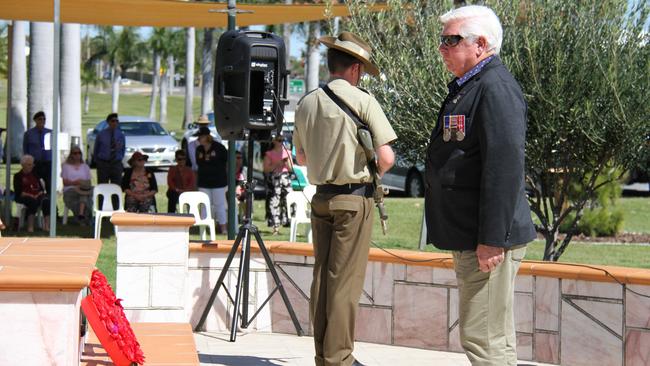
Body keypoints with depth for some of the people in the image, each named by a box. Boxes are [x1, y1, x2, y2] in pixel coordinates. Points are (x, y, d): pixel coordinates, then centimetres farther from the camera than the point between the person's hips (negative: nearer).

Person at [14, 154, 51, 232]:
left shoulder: (34, 174, 23)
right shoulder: (18, 176, 8)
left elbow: (41, 188, 18)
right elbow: (18, 192, -4)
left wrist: (40, 193, -6)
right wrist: (30, 195, -16)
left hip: (37, 196, 4)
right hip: (23, 197, -4)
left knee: (46, 200, -29)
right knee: (33, 201, -39)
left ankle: (47, 225, -41)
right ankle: (30, 226, -40)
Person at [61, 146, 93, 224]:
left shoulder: (85, 167, 25)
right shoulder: (66, 166, 19)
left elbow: (89, 182, 15)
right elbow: (65, 182, 6)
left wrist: (82, 183, -9)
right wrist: (75, 182, -13)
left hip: (83, 189, 2)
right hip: (69, 191, -2)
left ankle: (81, 214, -56)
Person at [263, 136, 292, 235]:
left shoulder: (287, 152, 16)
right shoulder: (269, 154, 6)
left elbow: (291, 169, 16)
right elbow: (266, 169, -1)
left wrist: (286, 163, -4)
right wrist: (276, 165, -12)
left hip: (285, 178, 3)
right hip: (274, 179, -3)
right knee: (274, 203, -9)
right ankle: (276, 227, -8)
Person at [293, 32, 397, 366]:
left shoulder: (306, 103, 6)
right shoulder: (362, 100, -11)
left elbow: (301, 157, 18)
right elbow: (386, 157, -14)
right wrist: (371, 172, 6)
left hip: (321, 197, 6)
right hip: (353, 199, -6)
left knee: (321, 277, 11)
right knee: (345, 282, -3)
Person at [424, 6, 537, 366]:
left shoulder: (495, 88, -15)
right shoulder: (466, 87, 17)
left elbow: (505, 167, -23)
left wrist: (492, 240, -25)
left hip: (488, 241, -11)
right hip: (468, 238, 11)